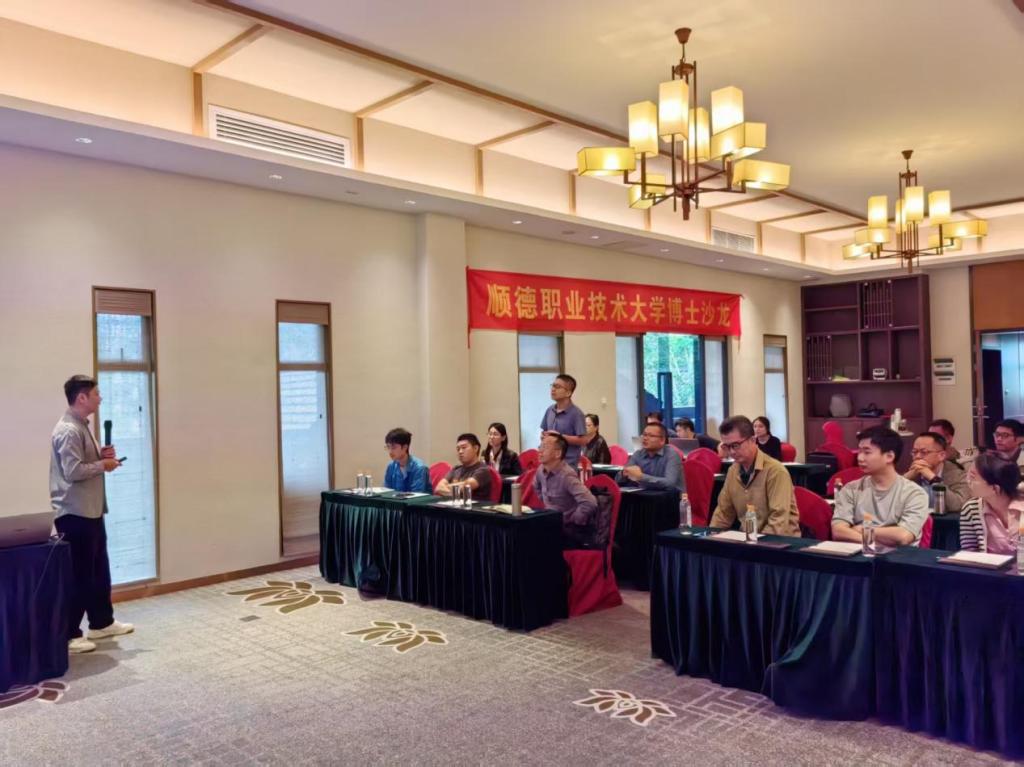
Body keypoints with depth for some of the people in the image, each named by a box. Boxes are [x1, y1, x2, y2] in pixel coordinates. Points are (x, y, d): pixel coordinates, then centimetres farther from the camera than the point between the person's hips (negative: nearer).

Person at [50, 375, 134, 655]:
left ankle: (102, 623, 29)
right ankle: (68, 635, 7)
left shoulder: (82, 426, 14)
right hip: (74, 513, -10)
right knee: (78, 575, -3)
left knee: (99, 569, 17)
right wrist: (104, 465, -13)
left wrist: (103, 454, 6)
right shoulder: (68, 431, -19)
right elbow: (73, 471, -26)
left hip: (91, 511, 10)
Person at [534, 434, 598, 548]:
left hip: (574, 530, -7)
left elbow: (590, 503, -35)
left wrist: (572, 523, -22)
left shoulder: (567, 475, -24)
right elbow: (537, 487, 27)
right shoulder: (541, 470, 1)